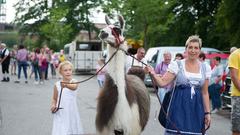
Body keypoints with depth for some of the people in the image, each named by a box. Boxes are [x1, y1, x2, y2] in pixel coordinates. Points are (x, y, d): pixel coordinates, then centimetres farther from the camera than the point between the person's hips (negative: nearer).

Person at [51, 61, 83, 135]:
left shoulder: (74, 82, -8)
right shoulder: (57, 84, -2)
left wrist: (66, 85, -55)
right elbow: (54, 99, 10)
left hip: (72, 113, 0)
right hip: (60, 114, 0)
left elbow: (74, 87, -34)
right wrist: (53, 105, -10)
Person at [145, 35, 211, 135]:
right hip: (178, 108, -2)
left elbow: (205, 93, 11)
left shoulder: (205, 68, 7)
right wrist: (153, 74, -25)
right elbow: (163, 82, -7)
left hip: (196, 110, 3)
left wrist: (207, 112, 8)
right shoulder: (177, 65, 0)